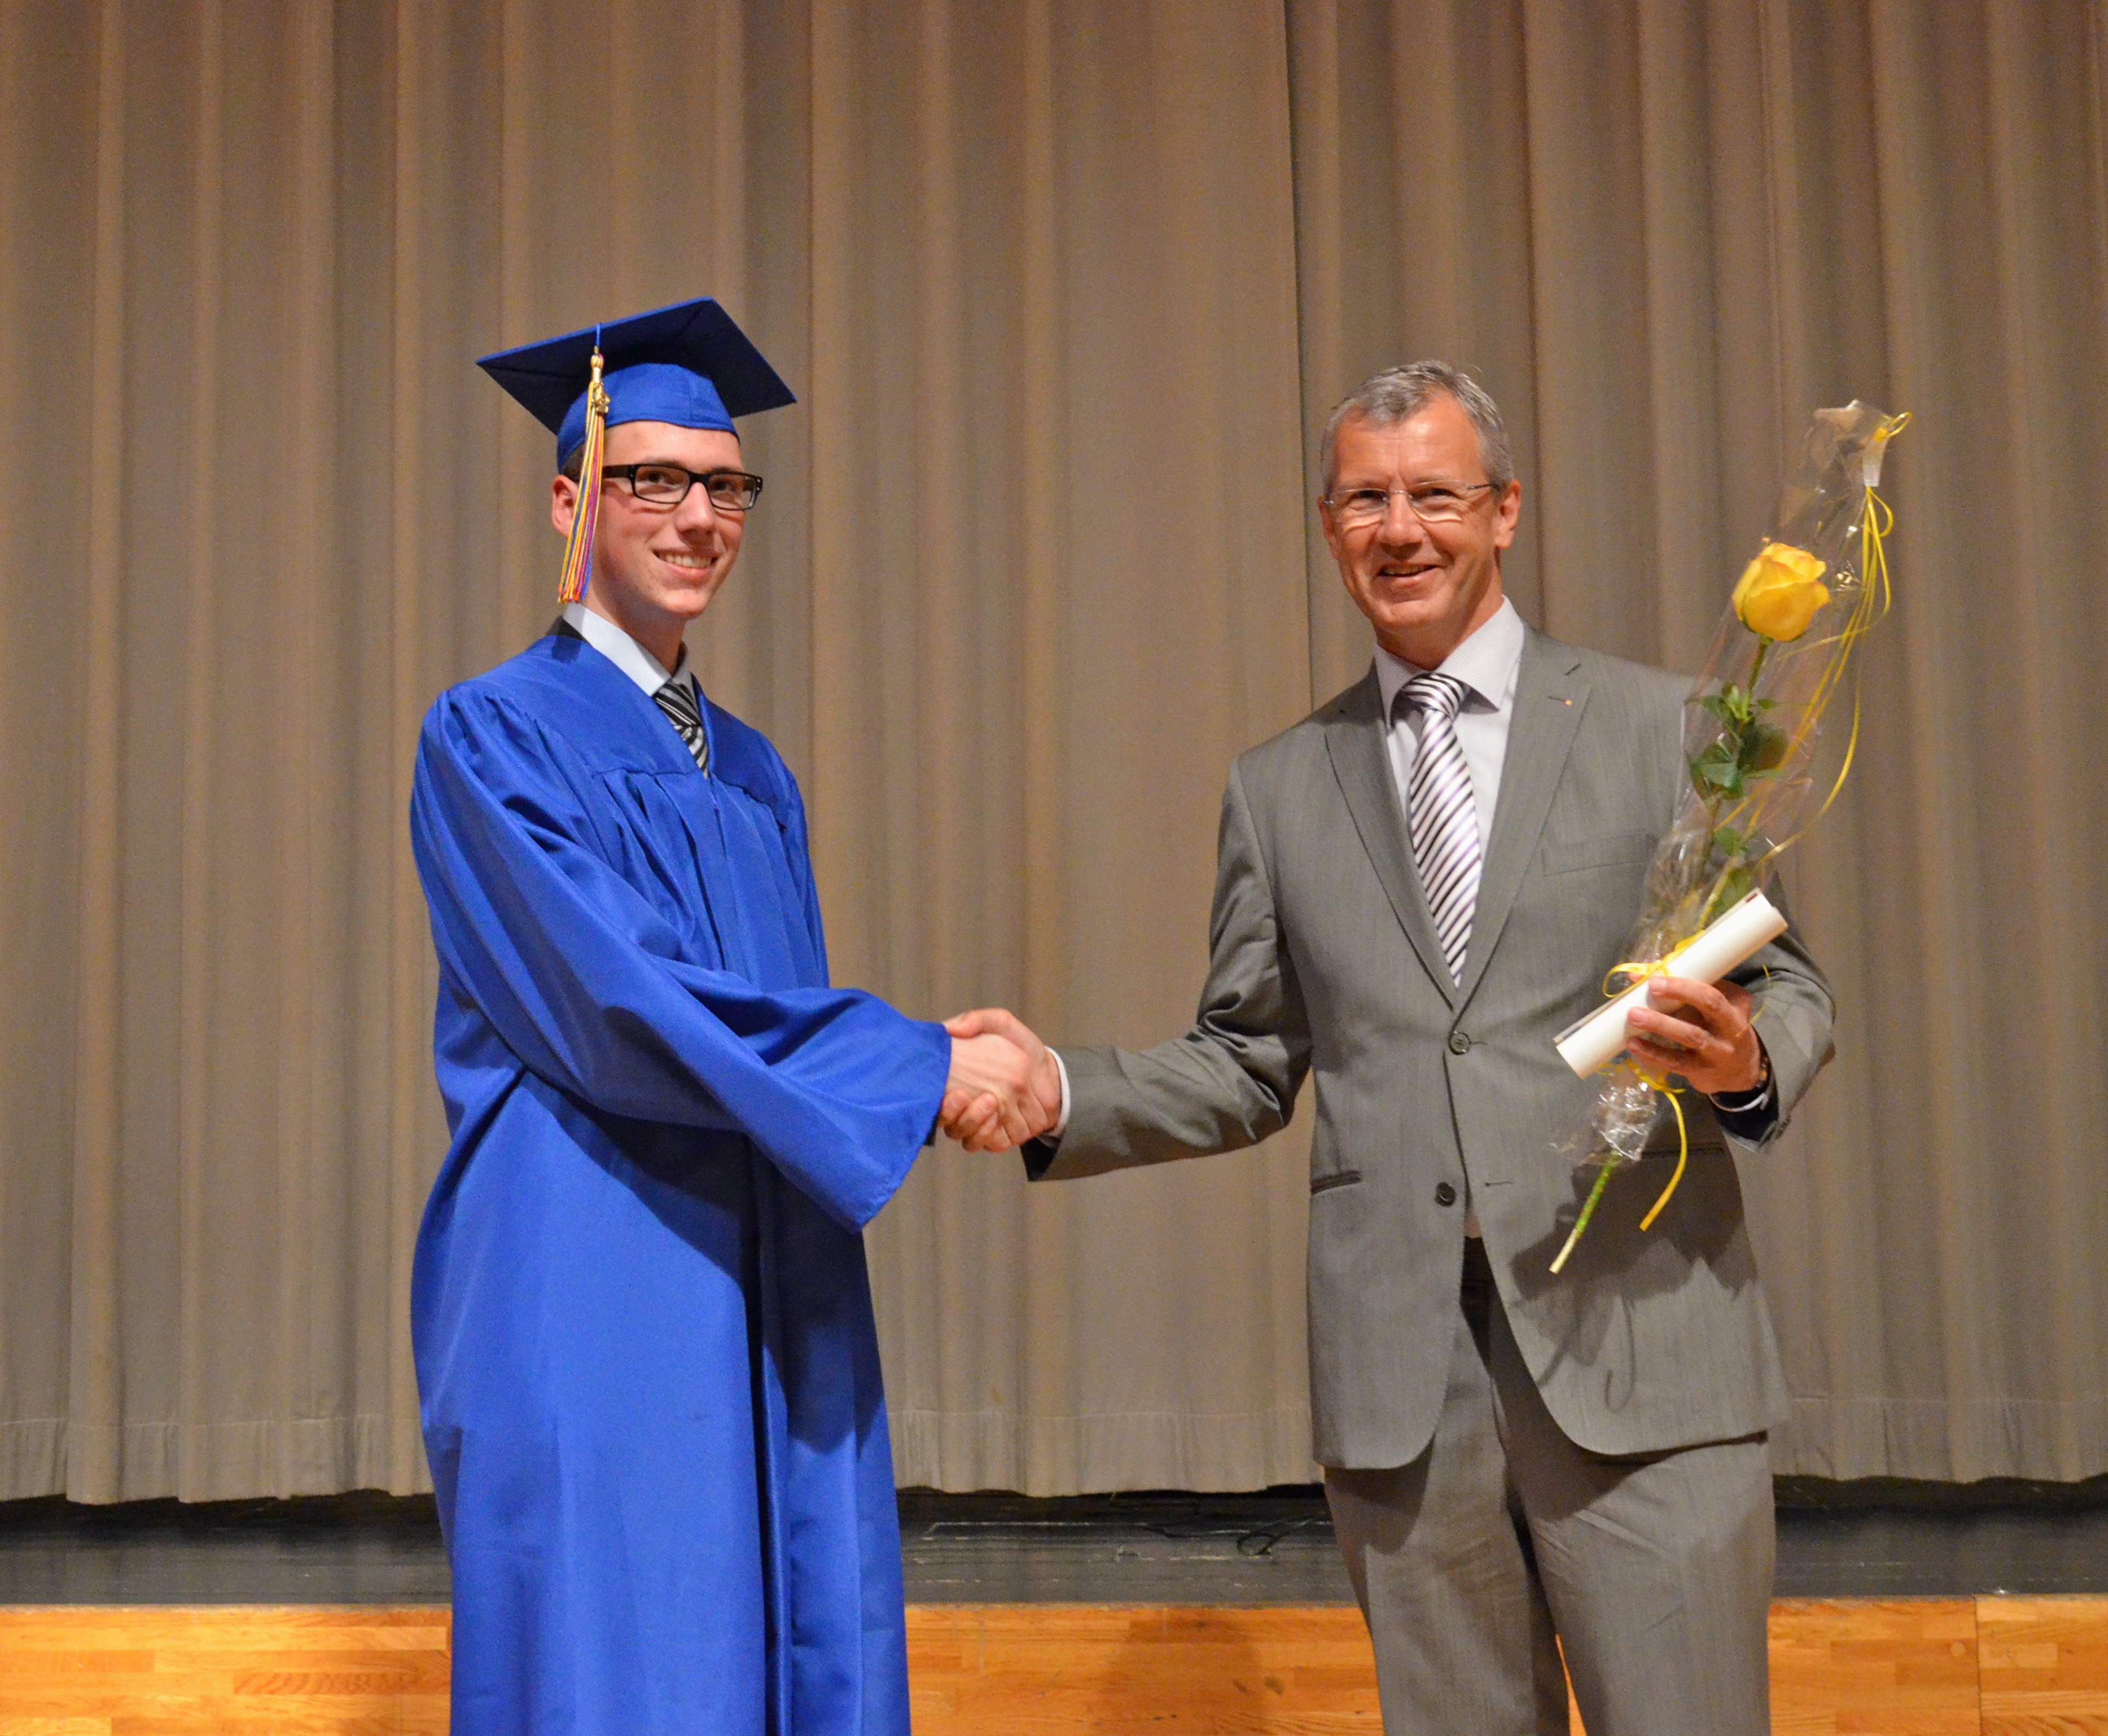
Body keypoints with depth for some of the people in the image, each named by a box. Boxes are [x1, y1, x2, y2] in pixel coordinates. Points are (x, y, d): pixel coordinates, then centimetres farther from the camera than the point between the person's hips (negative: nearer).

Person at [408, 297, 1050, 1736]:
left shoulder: (757, 779, 18)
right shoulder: (494, 737, -4)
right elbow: (614, 1007, -15)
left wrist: (942, 1060, -1)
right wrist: (920, 1067, -15)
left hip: (772, 1306, 7)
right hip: (590, 1293, -6)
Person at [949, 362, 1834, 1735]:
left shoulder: (1660, 728, 7)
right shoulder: (1279, 788, 14)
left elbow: (1787, 987, 7)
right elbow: (1249, 1067, 15)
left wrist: (1747, 1057, -16)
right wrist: (1063, 1090, -2)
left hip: (1634, 1331, -2)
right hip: (1398, 1360, 2)